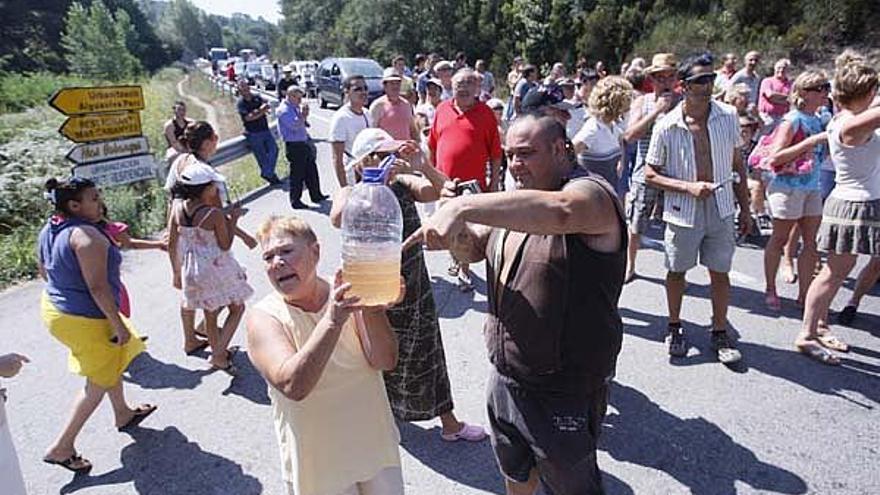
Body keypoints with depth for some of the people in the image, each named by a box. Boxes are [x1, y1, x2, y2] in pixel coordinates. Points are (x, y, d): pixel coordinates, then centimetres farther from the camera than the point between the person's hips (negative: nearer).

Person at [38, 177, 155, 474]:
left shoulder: (48, 230, 3)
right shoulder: (87, 235, -27)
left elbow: (45, 271, 14)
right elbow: (98, 287, -28)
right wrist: (120, 325, -22)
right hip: (85, 320, -10)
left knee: (113, 362, 27)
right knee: (99, 383, 9)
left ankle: (123, 415, 44)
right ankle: (62, 448, 18)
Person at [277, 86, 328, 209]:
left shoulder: (296, 108, 14)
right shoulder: (284, 110, -14)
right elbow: (294, 125, -27)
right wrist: (303, 115, -25)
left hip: (303, 143, 9)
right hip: (294, 146, -9)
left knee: (311, 171, 15)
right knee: (297, 174, -2)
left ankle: (316, 195, 27)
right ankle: (295, 201, 9)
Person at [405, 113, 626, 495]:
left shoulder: (590, 193, -19)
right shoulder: (516, 203, 8)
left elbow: (559, 210, -43)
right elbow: (472, 250, 11)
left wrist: (465, 208, -44)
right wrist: (455, 227, -11)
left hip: (562, 394, -7)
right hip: (504, 377, 8)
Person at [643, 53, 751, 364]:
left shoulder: (728, 117, -2)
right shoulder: (667, 127, -11)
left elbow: (737, 164, 8)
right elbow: (650, 175, -7)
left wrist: (745, 207, 9)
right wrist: (688, 187, -19)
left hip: (721, 208, 2)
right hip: (683, 211, -2)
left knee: (720, 273, 9)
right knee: (677, 271, 12)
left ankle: (720, 333, 26)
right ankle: (674, 328, 31)